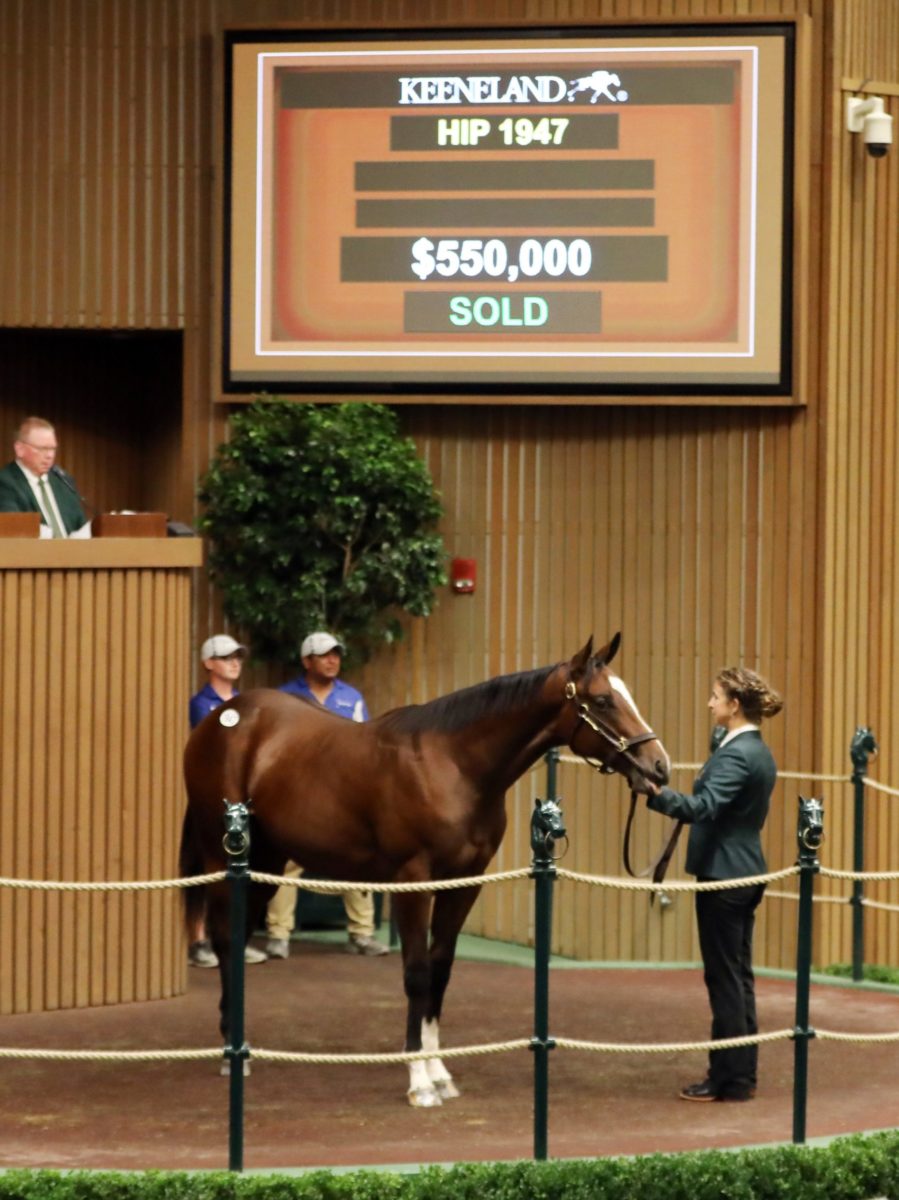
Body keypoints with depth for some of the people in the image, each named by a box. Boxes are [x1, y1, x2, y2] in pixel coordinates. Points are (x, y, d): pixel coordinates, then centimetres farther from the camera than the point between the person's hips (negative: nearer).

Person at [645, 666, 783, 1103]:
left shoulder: (736, 755, -18)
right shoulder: (759, 753, 12)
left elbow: (703, 806, -34)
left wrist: (658, 794, -49)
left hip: (723, 875, -10)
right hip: (746, 872, 10)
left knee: (725, 977, -4)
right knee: (738, 976, 14)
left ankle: (730, 1079, 1)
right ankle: (743, 1075, 20)